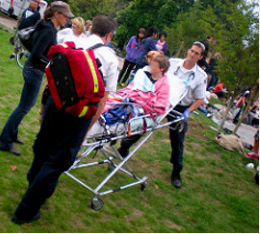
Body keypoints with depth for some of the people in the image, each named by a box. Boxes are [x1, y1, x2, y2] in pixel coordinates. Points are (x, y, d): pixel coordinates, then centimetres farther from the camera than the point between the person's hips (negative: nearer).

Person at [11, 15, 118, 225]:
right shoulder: (110, 58, 0)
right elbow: (103, 99, -3)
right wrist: (87, 129, 4)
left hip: (55, 102, 4)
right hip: (80, 112, -4)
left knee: (42, 149, 24)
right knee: (58, 160, 8)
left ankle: (35, 190, 49)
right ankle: (27, 211, 17)